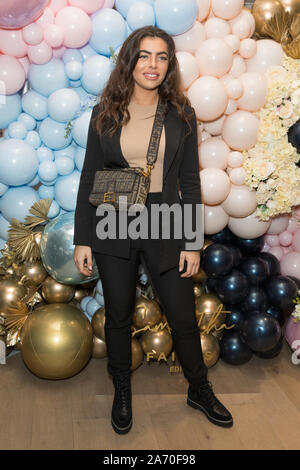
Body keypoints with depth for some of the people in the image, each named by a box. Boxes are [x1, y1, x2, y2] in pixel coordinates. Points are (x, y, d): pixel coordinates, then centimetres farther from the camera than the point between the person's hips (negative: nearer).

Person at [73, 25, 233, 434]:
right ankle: (122, 393, 36)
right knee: (118, 317, 13)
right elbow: (89, 178, 2)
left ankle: (200, 390, 34)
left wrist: (192, 243, -2)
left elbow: (190, 182, 1)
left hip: (165, 228, 0)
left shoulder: (181, 115, 1)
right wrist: (82, 240, -2)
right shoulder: (106, 113, 0)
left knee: (184, 319, 9)